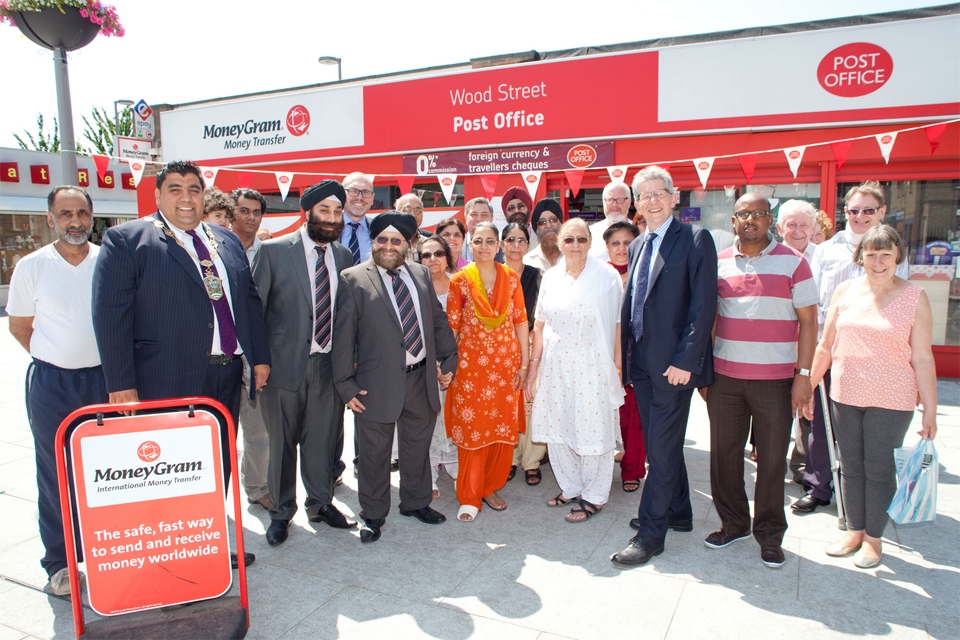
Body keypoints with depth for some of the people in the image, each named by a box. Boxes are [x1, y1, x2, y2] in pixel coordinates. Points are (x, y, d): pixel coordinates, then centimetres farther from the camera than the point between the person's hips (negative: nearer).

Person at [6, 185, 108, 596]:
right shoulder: (32, 266, -3)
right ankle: (59, 563, 21)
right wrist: (57, 358, 5)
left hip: (104, 379, 1)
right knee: (56, 475, 7)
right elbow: (19, 327, 7)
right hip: (52, 384, -1)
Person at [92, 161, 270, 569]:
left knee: (219, 464, 16)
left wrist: (260, 357, 10)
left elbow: (250, 300, 15)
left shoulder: (228, 242, 13)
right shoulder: (126, 240, -4)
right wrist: (121, 384, -14)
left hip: (226, 373, 6)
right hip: (167, 380, -5)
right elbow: (110, 313, -9)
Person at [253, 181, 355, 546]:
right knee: (282, 441, 10)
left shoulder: (344, 256, 7)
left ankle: (320, 503, 32)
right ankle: (281, 512, 28)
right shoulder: (274, 251, -6)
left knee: (324, 438, 12)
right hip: (285, 362, -3)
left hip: (328, 364, 3)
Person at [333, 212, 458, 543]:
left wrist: (449, 359, 6)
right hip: (377, 383, -4)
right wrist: (346, 384, -10)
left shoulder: (421, 274, 9)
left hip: (422, 378, 4)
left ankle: (416, 502, 40)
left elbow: (438, 320, 13)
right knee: (374, 453, 10)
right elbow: (343, 334, -7)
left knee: (418, 447, 19)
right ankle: (373, 515, 30)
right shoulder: (353, 279, -5)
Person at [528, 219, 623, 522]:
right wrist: (534, 362, 10)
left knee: (592, 430, 4)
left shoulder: (607, 276, -6)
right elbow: (540, 324, 11)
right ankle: (571, 488, 31)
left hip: (592, 367, -4)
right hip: (556, 367, 4)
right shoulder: (550, 277, 7)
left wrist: (618, 365, -9)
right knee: (557, 429, 11)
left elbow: (617, 324, -6)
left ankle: (593, 496, 22)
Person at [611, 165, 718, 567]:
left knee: (662, 448, -1)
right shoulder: (637, 246, 15)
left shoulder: (695, 239, -7)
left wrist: (685, 360, -19)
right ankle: (678, 513, 35)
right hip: (642, 362, 8)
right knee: (660, 443, 17)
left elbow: (704, 305, -14)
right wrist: (626, 355, 11)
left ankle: (651, 534, 10)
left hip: (673, 364, -7)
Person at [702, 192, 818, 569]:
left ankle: (769, 535, 22)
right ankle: (733, 523, 27)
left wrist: (803, 375, -8)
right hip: (724, 376, 3)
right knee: (724, 453, 9)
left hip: (776, 379, -2)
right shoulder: (718, 263, 7)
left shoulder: (792, 262, 0)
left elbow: (808, 321, -2)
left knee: (772, 459, 6)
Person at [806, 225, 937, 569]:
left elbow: (922, 359, -4)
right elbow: (826, 346, 8)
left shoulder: (914, 298, -4)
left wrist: (930, 410, -4)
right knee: (851, 467, 12)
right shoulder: (845, 290, 3)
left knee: (879, 469, 6)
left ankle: (873, 537, 24)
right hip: (845, 395, 3)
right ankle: (854, 530, 29)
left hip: (891, 400, -3)